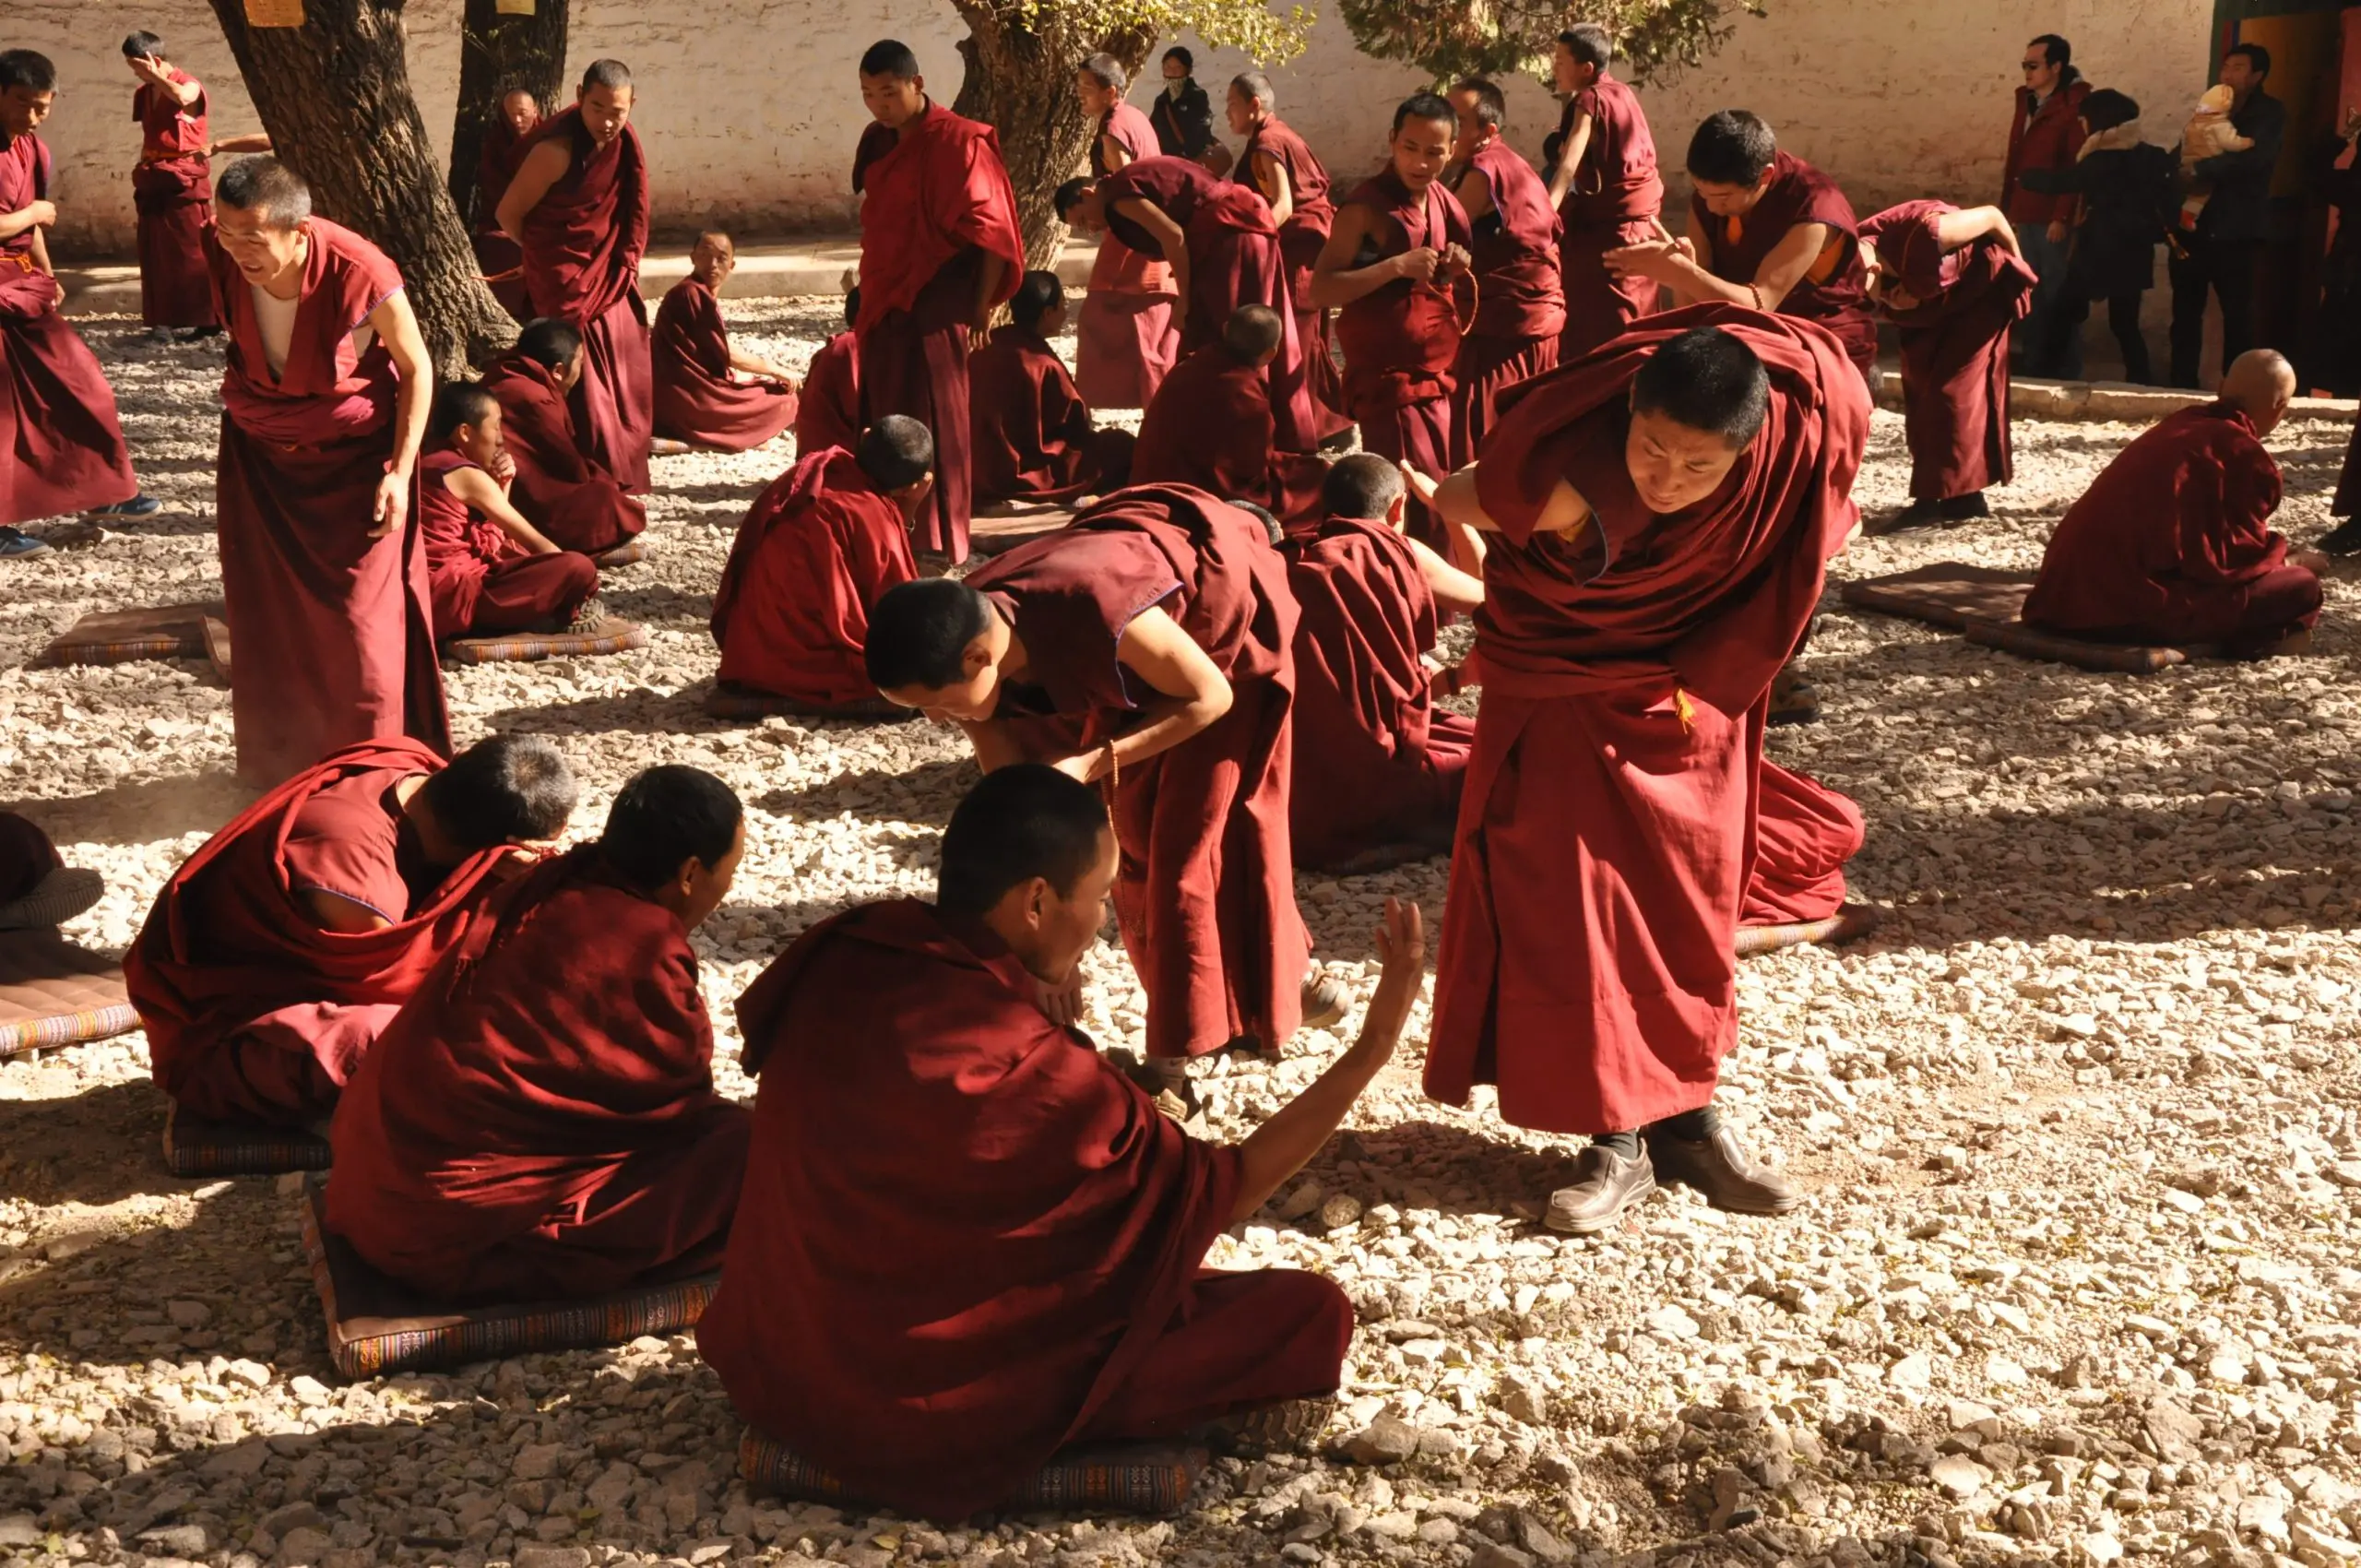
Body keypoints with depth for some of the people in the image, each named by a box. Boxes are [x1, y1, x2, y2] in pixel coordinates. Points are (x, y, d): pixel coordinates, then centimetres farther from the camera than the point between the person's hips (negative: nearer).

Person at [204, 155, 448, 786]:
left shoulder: (361, 275, -30)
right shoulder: (219, 255, -20)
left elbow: (416, 369, -14)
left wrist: (401, 470, -17)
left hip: (354, 457, -4)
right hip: (259, 453, 4)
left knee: (360, 617, -1)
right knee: (266, 616, 11)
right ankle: (279, 763, 28)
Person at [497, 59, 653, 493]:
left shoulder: (621, 140, -1)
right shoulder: (558, 150, -22)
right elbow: (509, 213, -11)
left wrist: (625, 268, 10)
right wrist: (547, 255, 5)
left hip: (612, 279, 7)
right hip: (568, 285, -7)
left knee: (624, 383, 13)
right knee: (585, 387, -7)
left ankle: (622, 479, 26)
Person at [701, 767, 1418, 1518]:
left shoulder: (838, 957, -9)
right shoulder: (1031, 1070, -26)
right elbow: (1221, 1192, -12)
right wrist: (1375, 1042, -12)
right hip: (924, 1414, -8)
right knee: (1309, 1314, -6)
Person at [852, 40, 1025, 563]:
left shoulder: (956, 142, -11)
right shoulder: (878, 142, 11)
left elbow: (992, 231, -13)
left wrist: (982, 306, -15)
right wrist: (870, 293, 15)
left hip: (933, 309, -8)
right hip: (883, 304, 8)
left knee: (931, 425, -5)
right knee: (885, 423, 11)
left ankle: (938, 551, 1)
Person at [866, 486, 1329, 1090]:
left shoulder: (1094, 613, -46)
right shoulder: (963, 647, -24)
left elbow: (1211, 697, -27)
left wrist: (1093, 763, -32)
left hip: (1227, 614, -6)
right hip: (1139, 656, 6)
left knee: (1191, 836, -4)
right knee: (1129, 829, 12)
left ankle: (1172, 1057, 6)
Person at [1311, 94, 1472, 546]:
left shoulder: (1446, 203, 10)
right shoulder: (1366, 207, -12)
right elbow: (1320, 291, -18)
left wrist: (1457, 270, 1)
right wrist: (1397, 266, -26)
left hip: (1437, 379, 8)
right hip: (1387, 379, -7)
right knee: (1418, 509, -12)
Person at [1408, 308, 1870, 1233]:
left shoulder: (1809, 418, -27)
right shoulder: (1566, 483, -36)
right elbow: (1455, 504, -16)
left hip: (1691, 682, 3)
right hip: (1569, 683, -3)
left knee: (1691, 898, 8)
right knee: (1574, 899, -7)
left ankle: (1686, 1115, 21)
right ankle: (1615, 1139, 3)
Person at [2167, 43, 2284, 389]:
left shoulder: (2270, 113, 2)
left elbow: (2254, 157, -16)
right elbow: (2185, 158, 13)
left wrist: (2199, 169, -15)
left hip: (2236, 231, -4)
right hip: (2194, 226, 4)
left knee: (2238, 314, -2)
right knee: (2185, 312, 3)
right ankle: (2182, 386, 10)